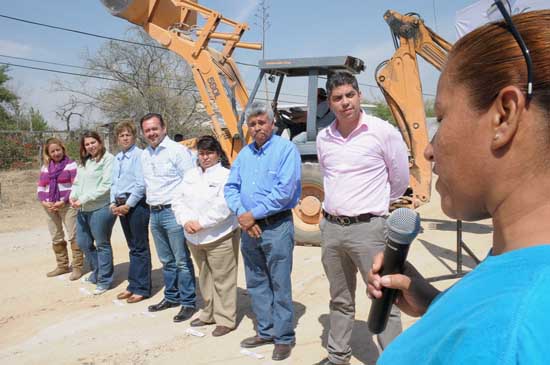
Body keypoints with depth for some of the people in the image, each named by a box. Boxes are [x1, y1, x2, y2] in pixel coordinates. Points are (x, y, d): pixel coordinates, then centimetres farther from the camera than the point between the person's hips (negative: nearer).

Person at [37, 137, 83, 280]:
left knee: (73, 236, -6)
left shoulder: (71, 164, -3)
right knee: (56, 238, 13)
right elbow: (41, 187, 13)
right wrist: (43, 202, -5)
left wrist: (63, 202, -16)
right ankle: (62, 266, 25)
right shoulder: (45, 167, 14)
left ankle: (77, 267, 1)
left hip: (67, 205, -6)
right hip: (50, 207, 6)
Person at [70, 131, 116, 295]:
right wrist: (73, 196, -3)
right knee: (83, 243, 16)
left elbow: (106, 186, -17)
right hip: (82, 210, 8)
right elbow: (77, 183, 18)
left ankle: (104, 280, 15)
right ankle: (97, 272, 35)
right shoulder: (84, 162, 17)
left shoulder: (108, 159, -10)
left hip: (100, 209, -8)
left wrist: (84, 199, -17)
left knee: (102, 245, 2)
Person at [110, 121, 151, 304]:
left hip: (137, 204, -8)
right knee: (133, 247, 15)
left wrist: (128, 205, -13)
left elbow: (141, 184, -16)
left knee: (140, 248, -1)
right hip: (121, 205, 8)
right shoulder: (117, 158, 14)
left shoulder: (139, 155, -11)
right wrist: (113, 203, 6)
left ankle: (141, 288, 8)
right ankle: (134, 285, 24)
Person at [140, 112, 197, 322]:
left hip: (173, 211, -7)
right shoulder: (145, 155, 13)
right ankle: (171, 297, 30)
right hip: (154, 212, 8)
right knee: (166, 261, 17)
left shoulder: (177, 150, -10)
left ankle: (188, 303, 8)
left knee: (182, 261, -1)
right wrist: (150, 199, 14)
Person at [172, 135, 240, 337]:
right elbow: (178, 200, 7)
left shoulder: (226, 175, -9)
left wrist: (201, 223, -19)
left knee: (222, 279, -1)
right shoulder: (191, 175, 13)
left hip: (220, 237, -7)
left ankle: (226, 319, 11)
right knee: (205, 278, 18)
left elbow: (223, 206, -20)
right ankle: (209, 313, 33)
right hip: (194, 238, 7)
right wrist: (186, 221, -10)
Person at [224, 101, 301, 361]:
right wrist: (241, 214, -10)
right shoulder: (244, 153, 12)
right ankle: (266, 331, 28)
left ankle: (284, 337, 14)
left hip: (276, 225, -7)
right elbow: (231, 188, 9)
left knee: (280, 285, 1)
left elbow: (284, 190, -18)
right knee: (256, 284, 14)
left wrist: (254, 214, -15)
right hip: (249, 227, 7)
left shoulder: (286, 148, -9)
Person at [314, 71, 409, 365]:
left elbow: (400, 179, 2)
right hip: (331, 227, 5)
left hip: (368, 228, -5)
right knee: (340, 300, 18)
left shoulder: (383, 132, -8)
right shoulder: (323, 138, 6)